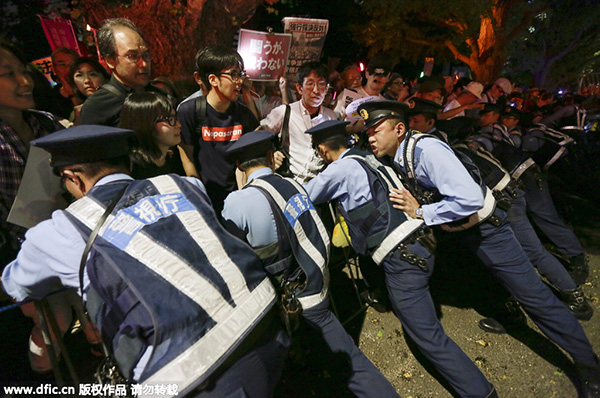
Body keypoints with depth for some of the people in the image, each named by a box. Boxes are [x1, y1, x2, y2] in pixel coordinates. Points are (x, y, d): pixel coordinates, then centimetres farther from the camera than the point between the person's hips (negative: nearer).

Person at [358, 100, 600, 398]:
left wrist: (421, 212, -29)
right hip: (450, 228, 8)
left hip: (483, 226, -8)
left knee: (532, 294, 0)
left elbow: (470, 199, -39)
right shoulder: (391, 159, -5)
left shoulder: (426, 149, -31)